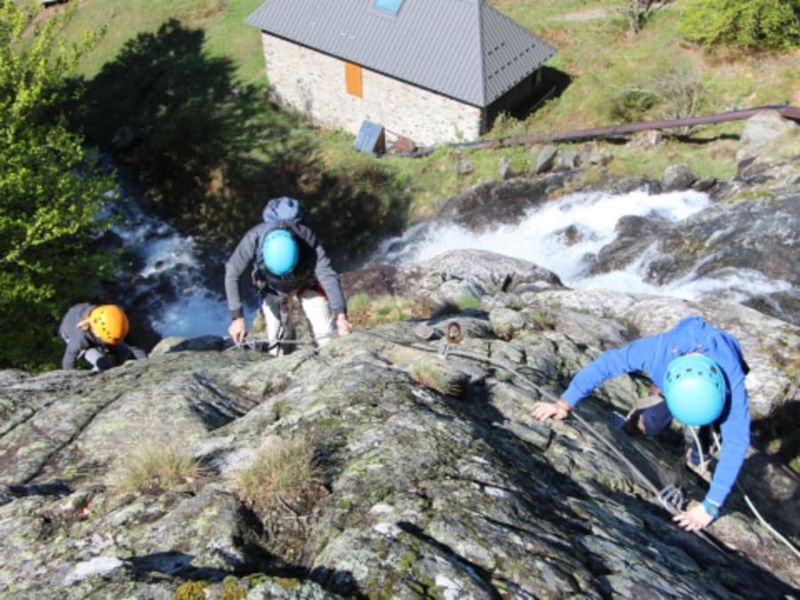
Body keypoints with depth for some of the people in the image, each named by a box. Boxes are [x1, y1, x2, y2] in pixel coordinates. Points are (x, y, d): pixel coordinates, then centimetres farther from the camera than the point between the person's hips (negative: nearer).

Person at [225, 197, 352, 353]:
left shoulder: (308, 240, -39)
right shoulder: (254, 238, -38)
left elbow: (327, 276, -43)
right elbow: (232, 274, -28)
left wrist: (341, 315, -54)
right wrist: (237, 317, -31)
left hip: (305, 281, -1)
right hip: (272, 286, 1)